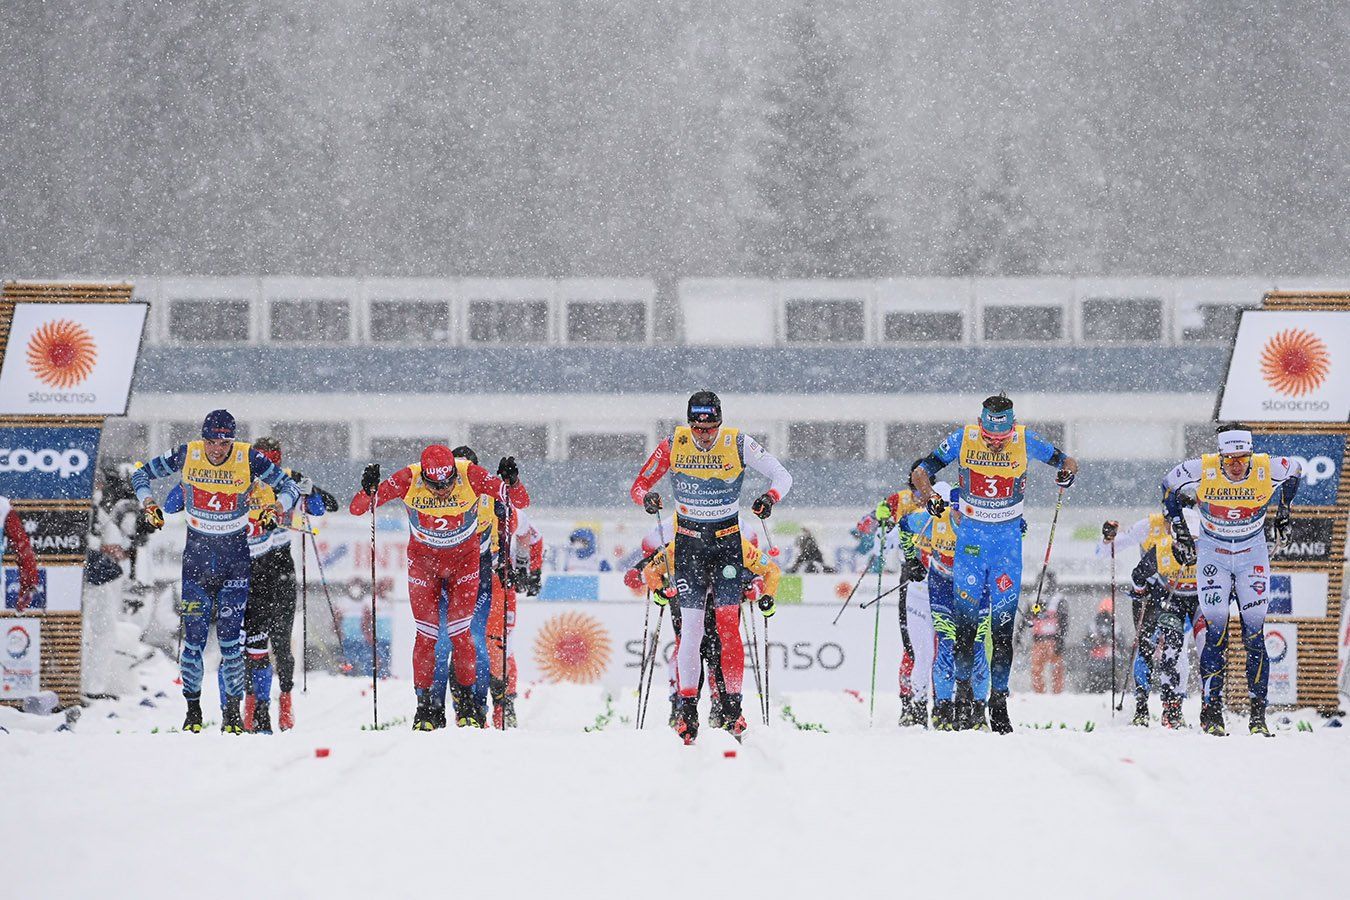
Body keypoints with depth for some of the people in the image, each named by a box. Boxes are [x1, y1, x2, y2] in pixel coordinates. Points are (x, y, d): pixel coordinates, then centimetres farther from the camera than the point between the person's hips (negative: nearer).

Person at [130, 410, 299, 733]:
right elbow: (141, 473, 7)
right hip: (196, 558, 1)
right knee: (194, 637, -4)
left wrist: (278, 507, -21)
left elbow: (289, 487, 0)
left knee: (231, 639, -7)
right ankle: (193, 711, 10)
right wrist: (147, 502, -10)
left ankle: (232, 712, 2)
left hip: (235, 559, -1)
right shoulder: (187, 456, -7)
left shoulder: (249, 459, -10)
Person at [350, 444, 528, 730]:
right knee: (427, 634, -3)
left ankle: (465, 700, 10)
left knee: (459, 632, -7)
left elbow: (521, 502, -24)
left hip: (464, 561, 0)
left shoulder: (471, 476, -26)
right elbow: (357, 509, -21)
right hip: (423, 561, 0)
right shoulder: (408, 480, -25)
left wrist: (512, 483, -45)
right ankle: (424, 705, 9)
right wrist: (368, 491, -43)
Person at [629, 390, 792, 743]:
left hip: (728, 542, 0)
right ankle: (688, 709, -4)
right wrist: (647, 497, -25)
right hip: (689, 543, 0)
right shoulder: (672, 446, -8)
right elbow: (638, 485, -1)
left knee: (728, 624, -10)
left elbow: (782, 476, -6)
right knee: (691, 627, -8)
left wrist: (770, 497, -27)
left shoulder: (738, 444, -11)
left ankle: (733, 705, -5)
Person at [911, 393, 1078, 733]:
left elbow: (1065, 460, 6)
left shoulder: (1025, 440, -7)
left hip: (1008, 539, 0)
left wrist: (1067, 471, -17)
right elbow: (922, 470, -2)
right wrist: (929, 495, -22)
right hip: (971, 535, 0)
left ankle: (998, 701, 3)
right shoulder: (963, 439, -8)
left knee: (1003, 625, -3)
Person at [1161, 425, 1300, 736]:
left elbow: (1294, 469, 6)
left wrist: (1284, 511, 9)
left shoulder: (1266, 469, -18)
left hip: (1253, 556, 1)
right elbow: (1169, 485, -1)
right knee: (1216, 632, -9)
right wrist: (1179, 528, 2)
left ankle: (1258, 716, 2)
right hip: (1213, 555, -1)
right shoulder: (1203, 471, -21)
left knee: (1254, 634, -3)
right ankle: (1211, 711, -4)